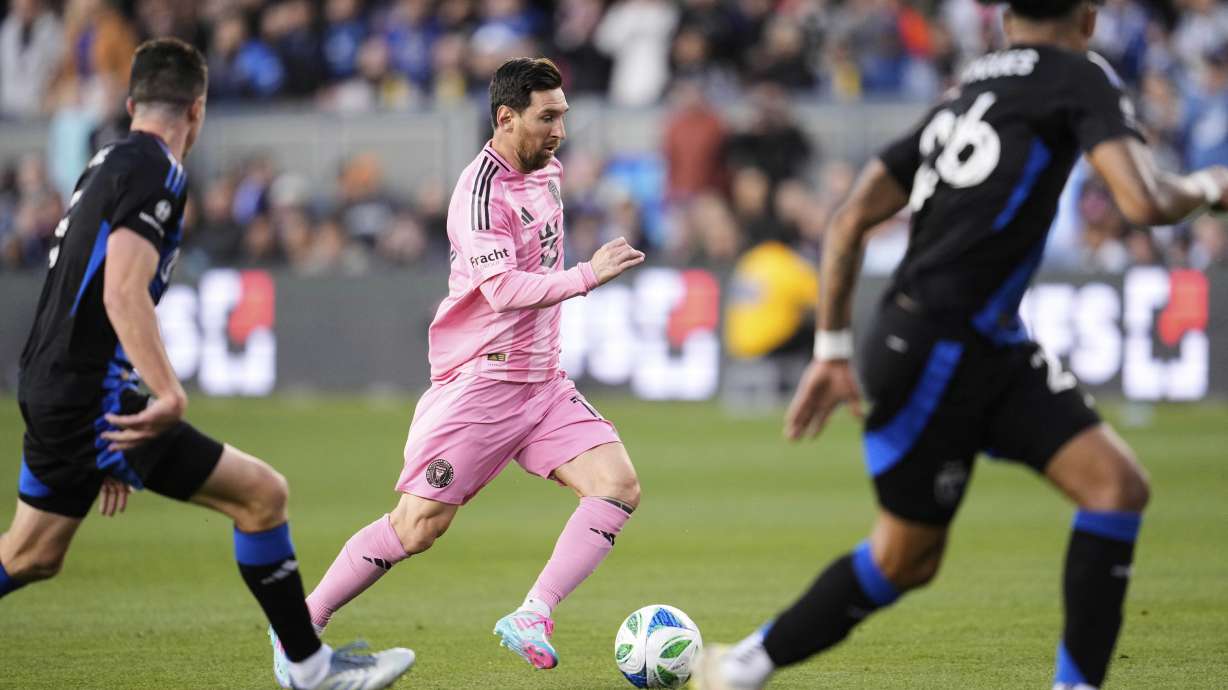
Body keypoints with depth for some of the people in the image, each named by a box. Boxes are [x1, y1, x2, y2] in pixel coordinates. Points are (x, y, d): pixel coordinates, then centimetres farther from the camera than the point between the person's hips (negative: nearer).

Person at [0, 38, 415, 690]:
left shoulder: (106, 164, 18)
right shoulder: (155, 172, -12)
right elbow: (124, 293, -26)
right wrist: (169, 395, -35)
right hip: (93, 398, -10)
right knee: (262, 493, -6)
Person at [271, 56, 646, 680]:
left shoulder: (547, 172, 10)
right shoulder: (481, 191, -17)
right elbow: (504, 290, -28)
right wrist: (588, 275, -28)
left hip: (541, 382, 8)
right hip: (478, 382, -8)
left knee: (618, 487, -12)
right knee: (419, 526, -8)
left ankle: (532, 618, -14)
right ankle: (301, 625, 8)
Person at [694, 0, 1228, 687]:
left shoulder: (965, 96, 19)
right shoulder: (1080, 76, -4)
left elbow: (851, 219, 18)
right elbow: (1148, 203, -17)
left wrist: (833, 348, 21)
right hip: (935, 349, -8)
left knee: (1118, 484, 1)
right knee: (905, 558, 1)